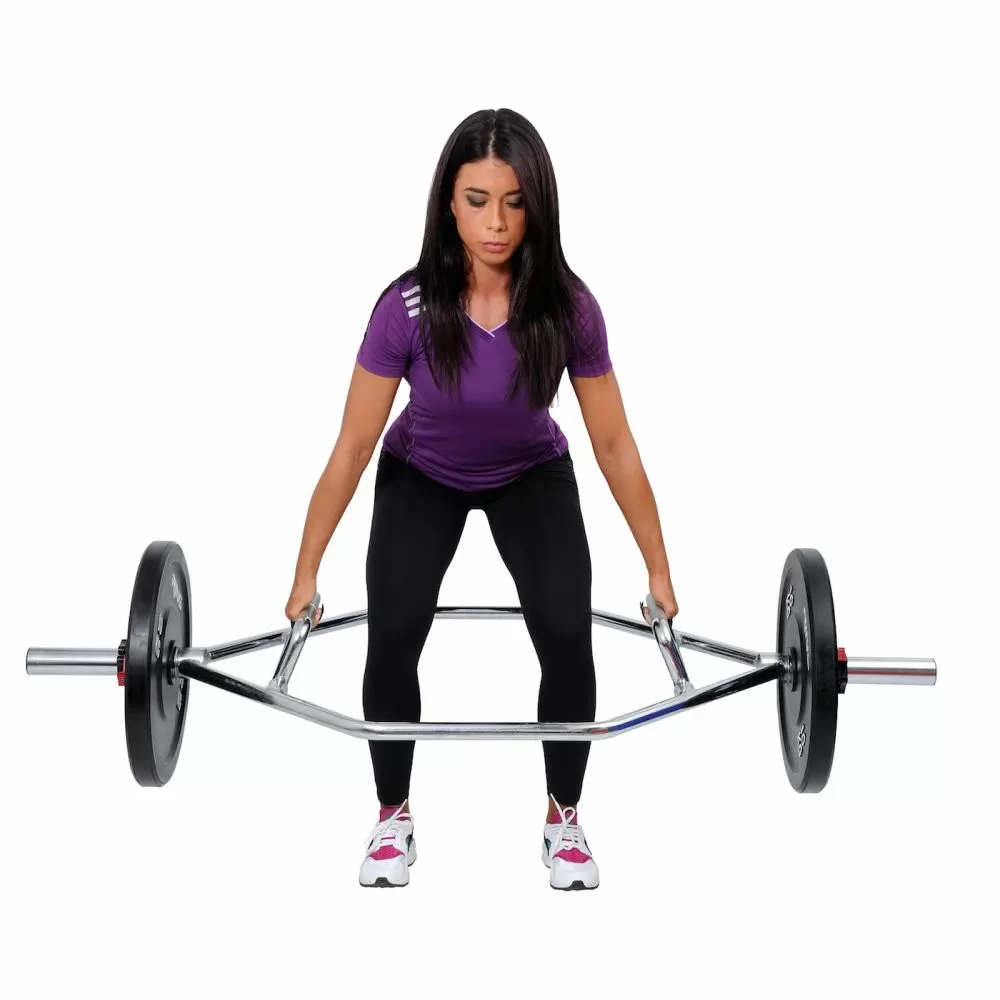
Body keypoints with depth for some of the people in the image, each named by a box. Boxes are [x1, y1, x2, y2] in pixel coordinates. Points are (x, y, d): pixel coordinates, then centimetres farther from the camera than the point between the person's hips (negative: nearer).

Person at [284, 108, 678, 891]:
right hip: (422, 478, 0)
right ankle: (394, 818, 4)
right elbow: (353, 448, -22)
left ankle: (564, 821, 4)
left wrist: (660, 572, -13)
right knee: (392, 640, -20)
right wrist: (306, 575, -17)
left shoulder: (568, 307, -29)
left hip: (533, 476, 1)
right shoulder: (408, 307, -31)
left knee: (567, 638, -20)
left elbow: (615, 444, -17)